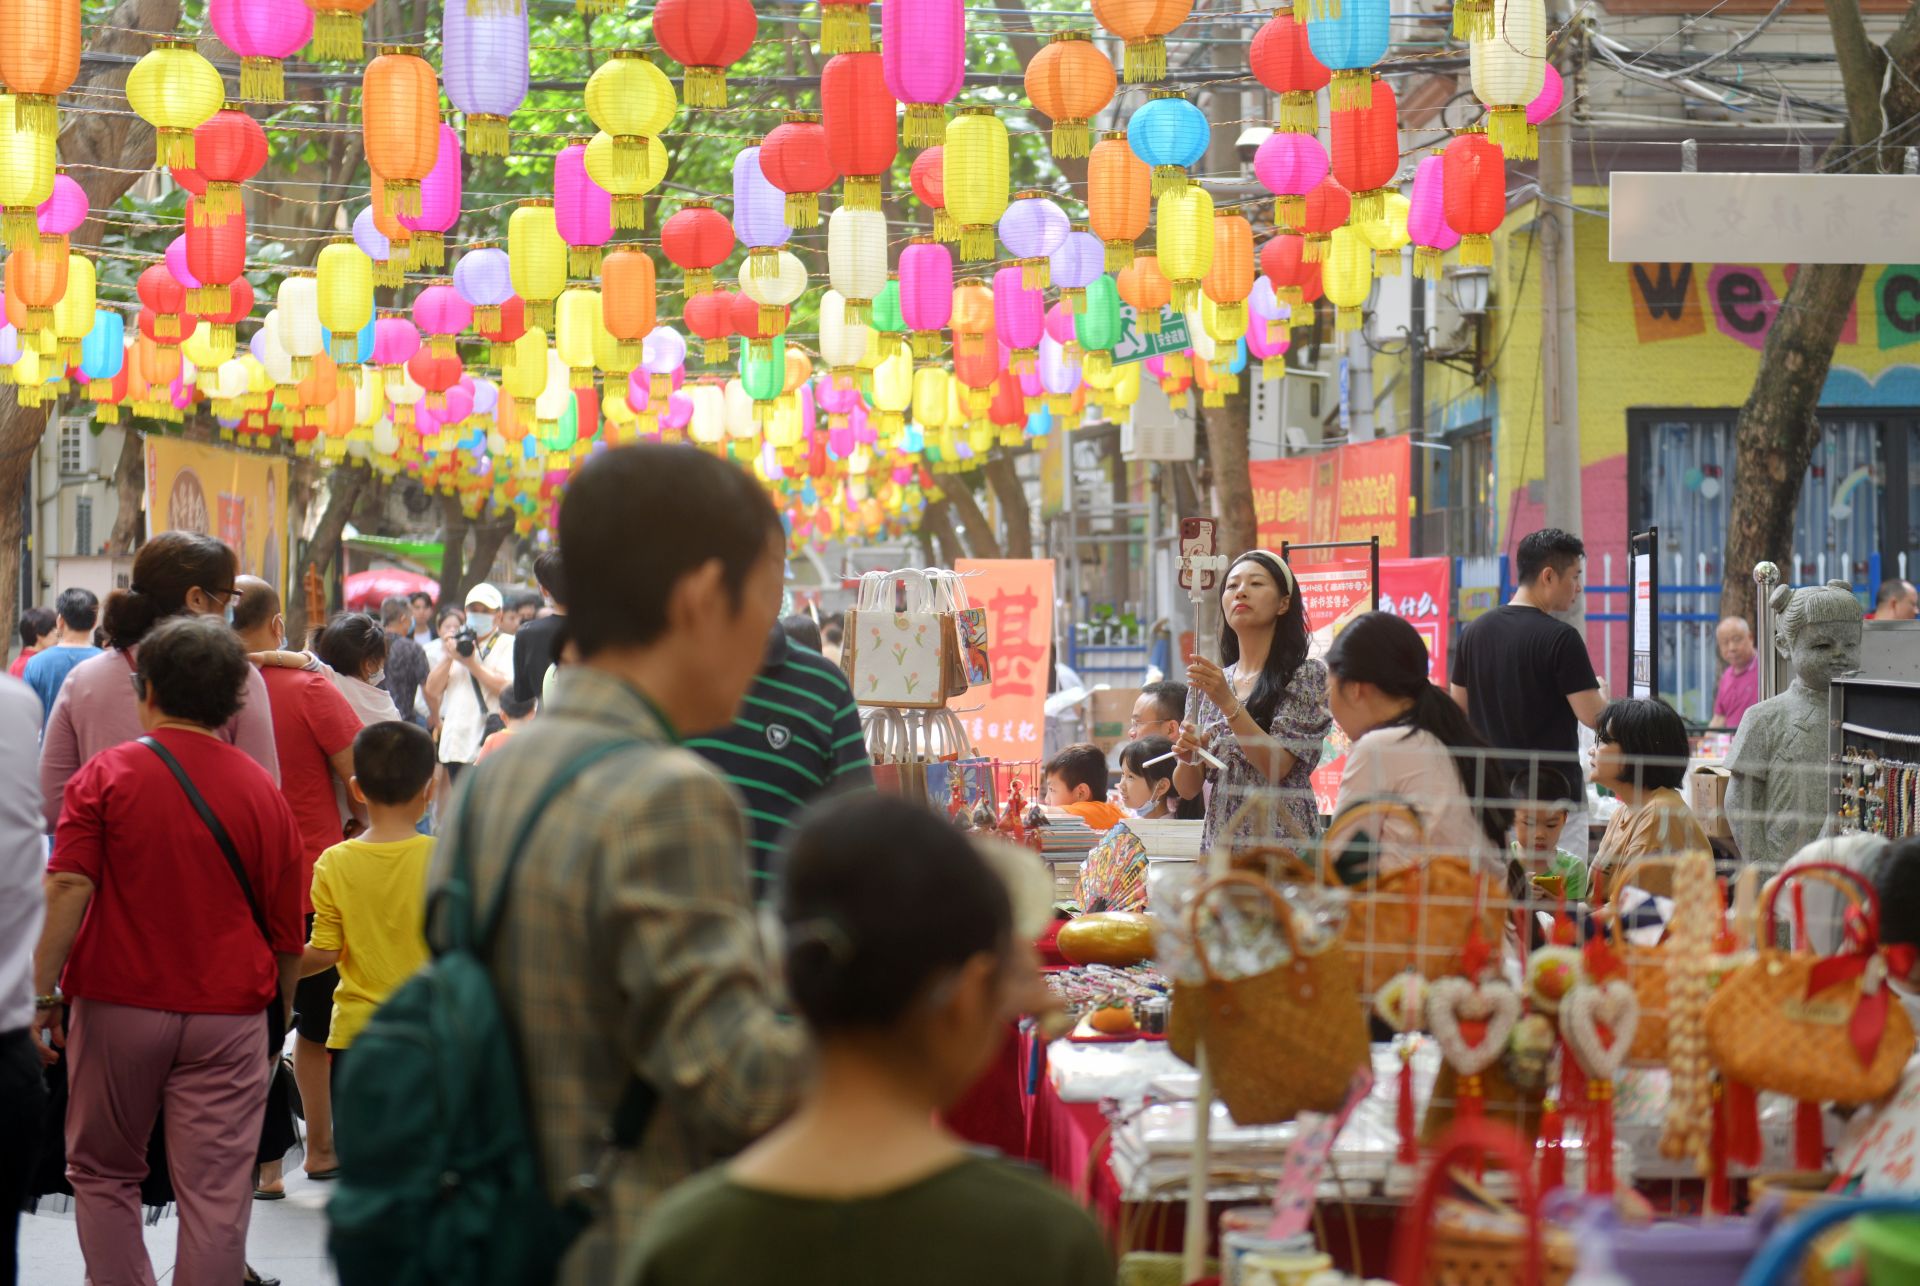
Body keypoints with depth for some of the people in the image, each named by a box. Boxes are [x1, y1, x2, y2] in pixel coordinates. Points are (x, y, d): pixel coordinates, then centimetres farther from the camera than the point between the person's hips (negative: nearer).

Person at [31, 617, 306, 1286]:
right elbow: (286, 930, 9)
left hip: (119, 1005, -1)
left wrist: (44, 992, -11)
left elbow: (67, 887, -14)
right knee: (215, 1193, 1)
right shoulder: (264, 791, 5)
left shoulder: (105, 775, -2)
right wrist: (279, 1014, 21)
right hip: (228, 1012, 1)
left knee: (103, 1174, 16)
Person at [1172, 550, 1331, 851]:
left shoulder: (1306, 676, -2)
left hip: (1280, 844, -4)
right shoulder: (1215, 682, 13)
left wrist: (1227, 702, -20)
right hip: (1218, 843, 4)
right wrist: (1187, 756, -10)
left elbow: (1277, 767, -13)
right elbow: (1187, 788, 11)